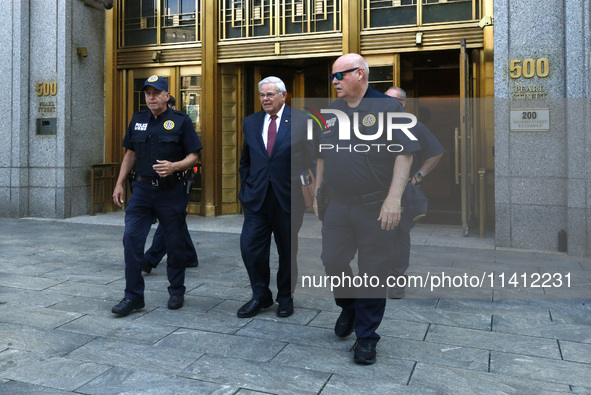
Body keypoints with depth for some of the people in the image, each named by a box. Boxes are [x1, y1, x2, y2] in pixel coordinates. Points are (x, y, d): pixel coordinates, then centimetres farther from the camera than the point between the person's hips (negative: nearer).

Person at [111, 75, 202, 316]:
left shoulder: (181, 121, -2)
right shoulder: (137, 120, 11)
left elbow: (193, 156, -3)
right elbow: (130, 154, 17)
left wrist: (174, 166, -22)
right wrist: (119, 184, 11)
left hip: (171, 190, -3)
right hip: (142, 188, 3)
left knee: (175, 243, 5)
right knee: (131, 239, -5)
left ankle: (176, 292, 23)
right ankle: (133, 296, 5)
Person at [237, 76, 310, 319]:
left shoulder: (300, 120, -2)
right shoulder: (250, 123, 10)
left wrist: (302, 186, -5)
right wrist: (246, 187, 9)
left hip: (287, 198, -3)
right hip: (257, 198, 3)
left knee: (288, 251, 9)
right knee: (250, 246, -2)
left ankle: (285, 298, 28)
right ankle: (260, 296, 18)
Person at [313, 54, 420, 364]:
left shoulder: (387, 108, -5)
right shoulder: (330, 112, 11)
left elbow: (404, 153, -10)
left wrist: (394, 199, -17)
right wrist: (317, 194, 14)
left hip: (374, 207, -5)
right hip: (336, 206, 5)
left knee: (373, 272, 4)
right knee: (332, 262, 9)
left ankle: (366, 337, 20)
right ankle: (348, 307, 39)